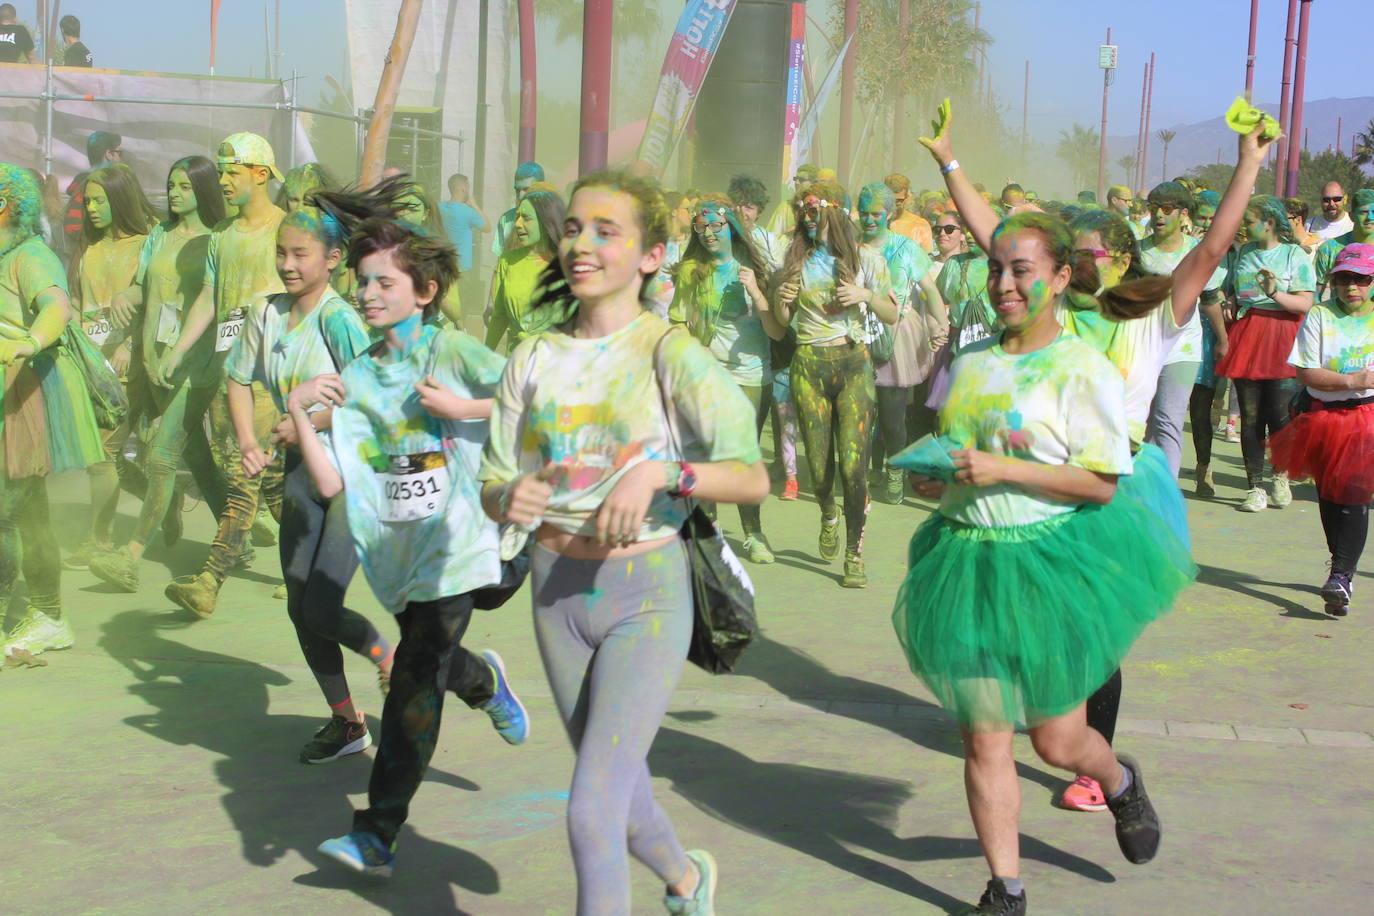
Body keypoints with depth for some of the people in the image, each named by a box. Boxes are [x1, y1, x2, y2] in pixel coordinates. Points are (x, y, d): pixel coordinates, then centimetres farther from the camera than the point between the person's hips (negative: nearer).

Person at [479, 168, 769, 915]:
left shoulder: (671, 355, -11)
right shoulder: (534, 359, 3)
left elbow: (753, 479, -18)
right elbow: (492, 484, 5)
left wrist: (661, 471, -33)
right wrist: (511, 499, -17)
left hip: (646, 593, -5)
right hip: (556, 588, 5)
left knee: (591, 812, -12)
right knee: (613, 783, 23)